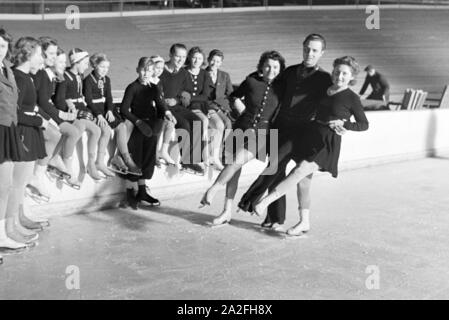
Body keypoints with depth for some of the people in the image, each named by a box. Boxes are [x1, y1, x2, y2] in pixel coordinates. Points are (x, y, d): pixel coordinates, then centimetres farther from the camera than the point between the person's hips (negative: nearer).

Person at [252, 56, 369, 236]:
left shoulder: (352, 98, -4)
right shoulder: (324, 91, 12)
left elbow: (364, 125, 1)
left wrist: (343, 124, -11)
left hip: (328, 142, -7)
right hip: (310, 134, 7)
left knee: (299, 172, -21)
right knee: (304, 179, 6)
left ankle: (265, 201, -20)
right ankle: (304, 223, 16)